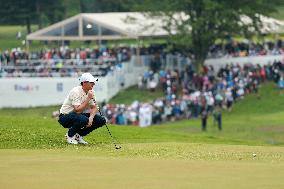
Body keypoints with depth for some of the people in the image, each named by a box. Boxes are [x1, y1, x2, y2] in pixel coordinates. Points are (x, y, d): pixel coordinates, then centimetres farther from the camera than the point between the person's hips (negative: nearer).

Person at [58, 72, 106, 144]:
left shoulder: (90, 92, 0)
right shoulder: (76, 91, -24)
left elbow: (94, 108, 2)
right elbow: (78, 110, -31)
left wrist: (91, 118, -19)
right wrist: (88, 98, -29)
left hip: (80, 115, 8)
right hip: (65, 116, -8)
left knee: (101, 120, -7)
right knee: (83, 120, -38)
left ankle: (78, 135, 6)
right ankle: (70, 135, -8)